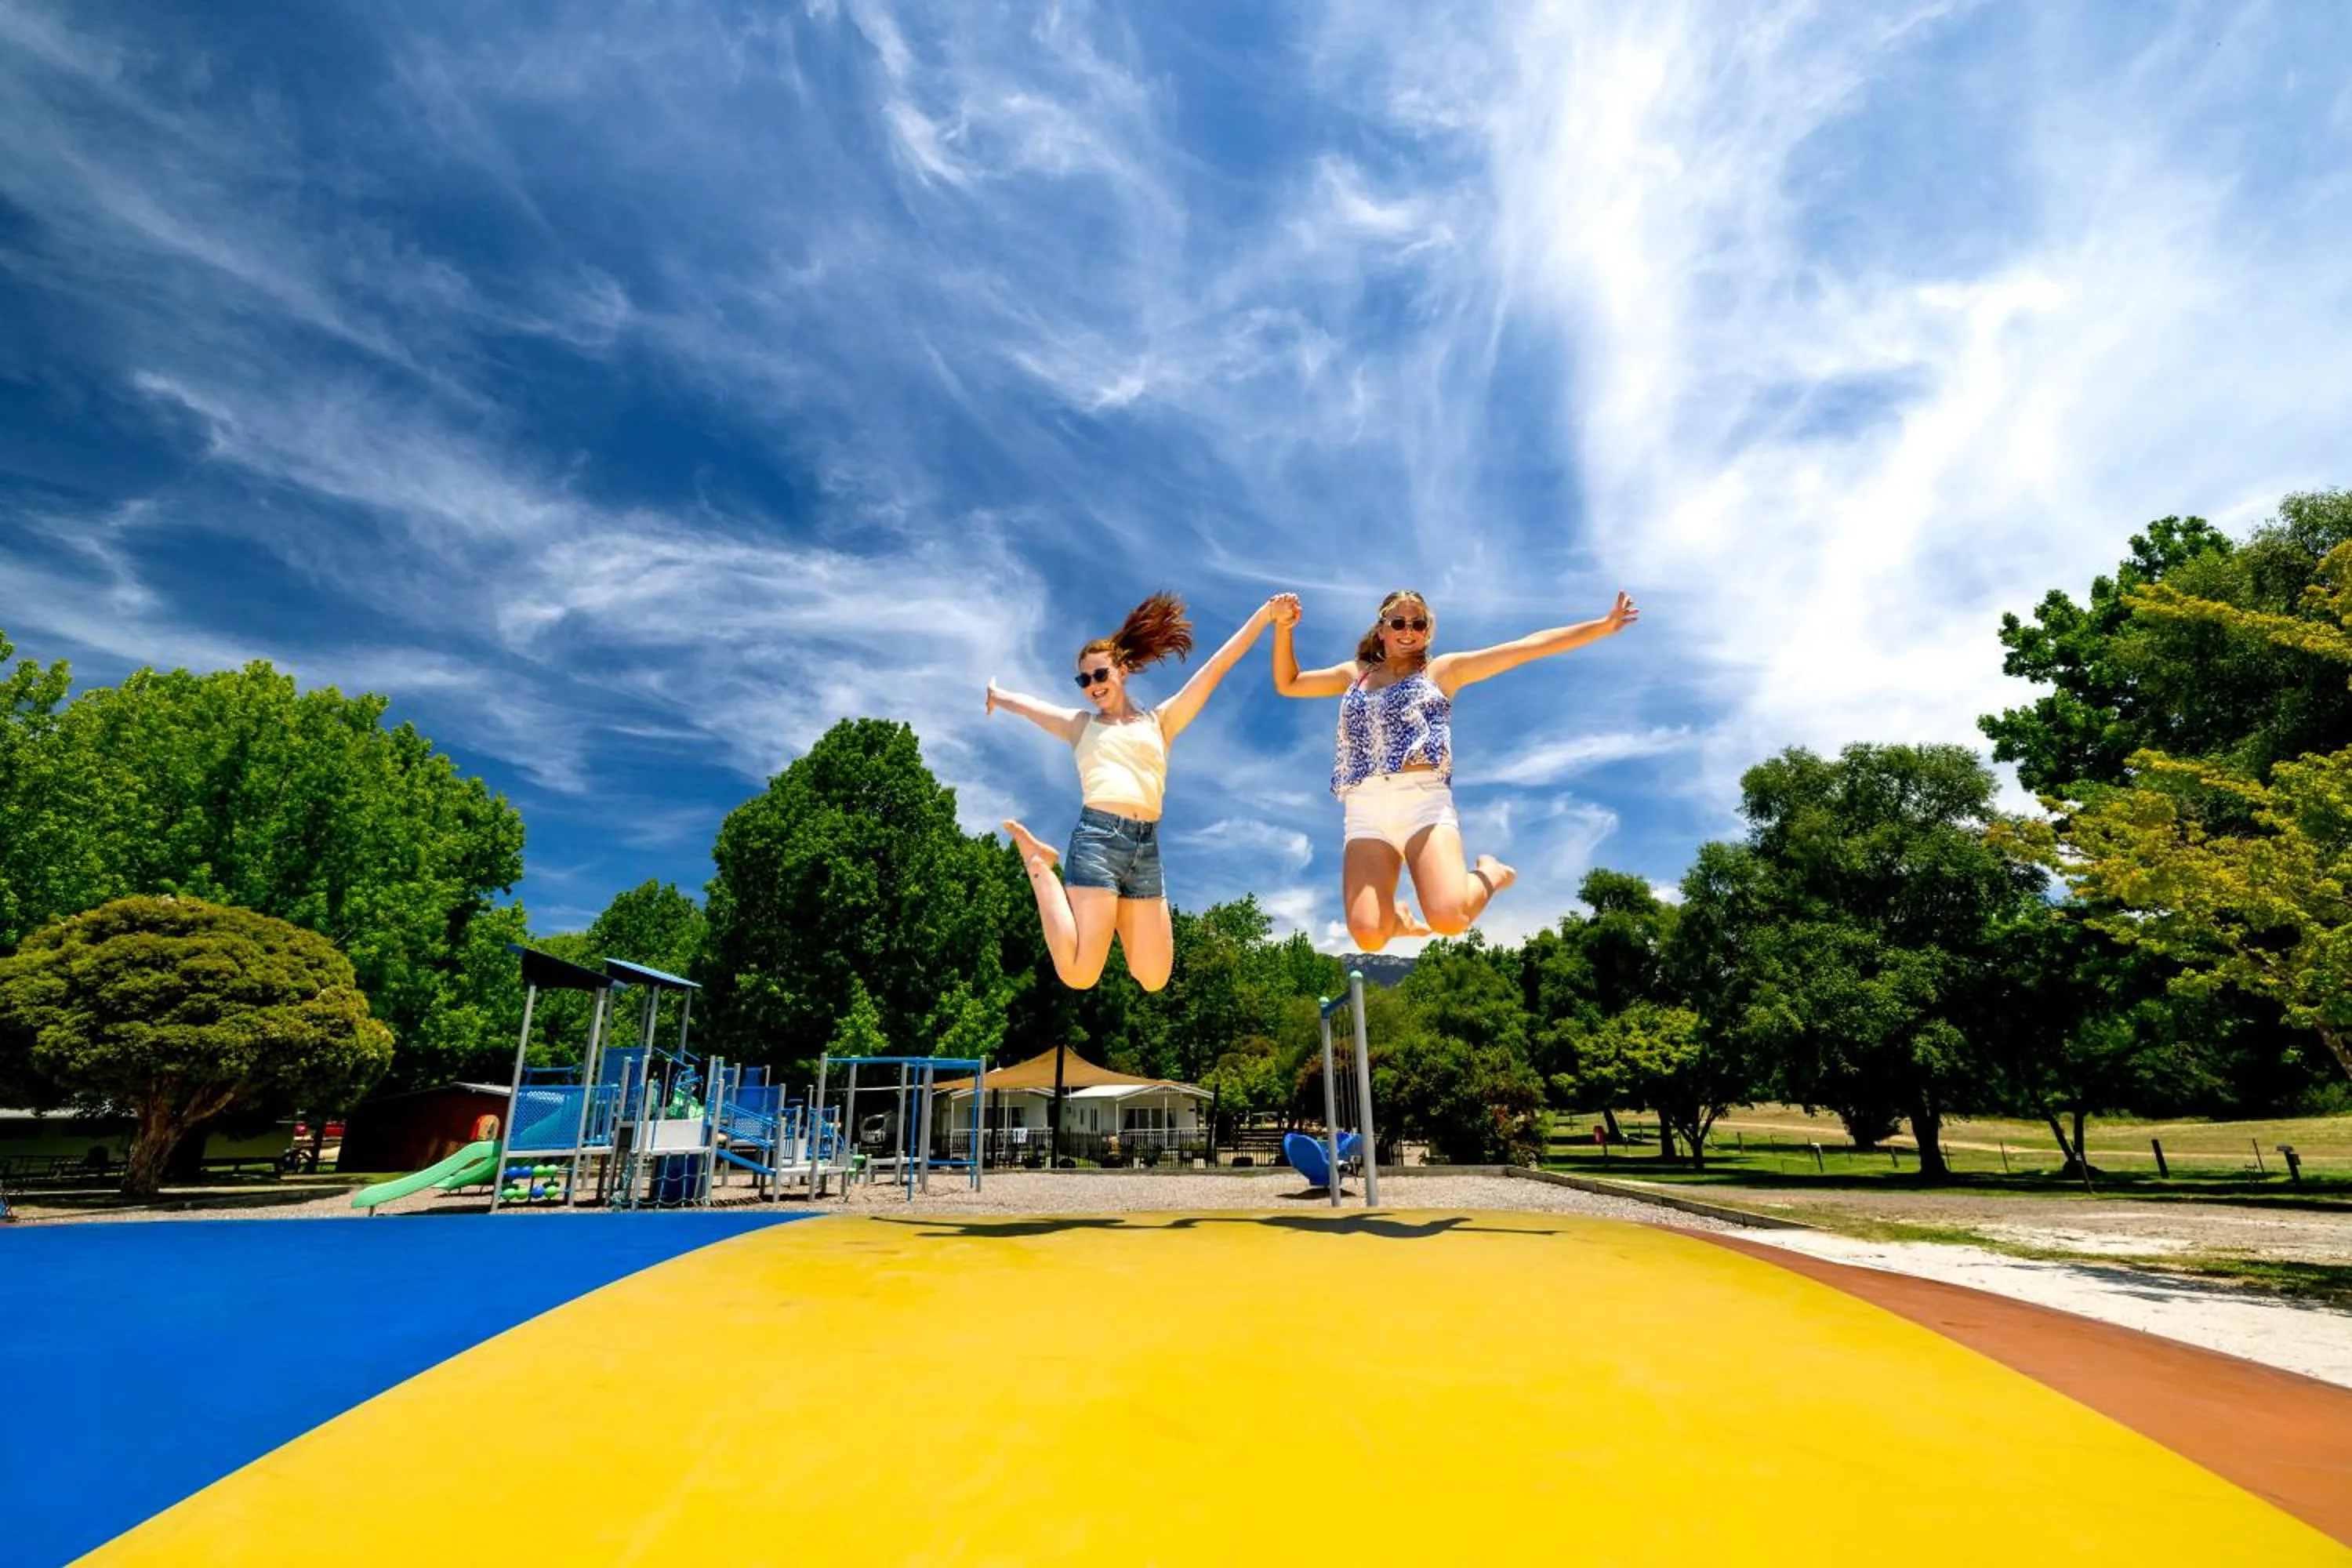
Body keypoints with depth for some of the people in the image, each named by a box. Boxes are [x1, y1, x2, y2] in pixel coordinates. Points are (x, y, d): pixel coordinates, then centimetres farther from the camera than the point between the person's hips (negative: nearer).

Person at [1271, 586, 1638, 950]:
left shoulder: (1442, 670, 17)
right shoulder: (1355, 674, 25)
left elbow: (1529, 646, 14)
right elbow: (1287, 684, 32)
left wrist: (1602, 626, 13)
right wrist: (1284, 627, 19)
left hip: (1425, 800, -2)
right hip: (1365, 811, 2)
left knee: (1449, 919, -25)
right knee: (1368, 936, -18)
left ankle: (1491, 874, 10)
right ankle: (1398, 918, 20)